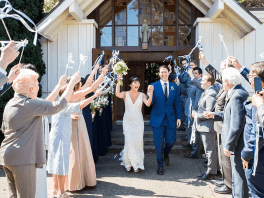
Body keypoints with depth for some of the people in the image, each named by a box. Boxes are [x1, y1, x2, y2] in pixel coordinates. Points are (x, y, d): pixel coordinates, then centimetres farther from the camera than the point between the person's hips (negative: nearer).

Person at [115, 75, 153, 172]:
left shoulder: (142, 95, 1)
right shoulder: (125, 94, -1)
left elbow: (148, 104, -17)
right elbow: (117, 94, -24)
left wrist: (151, 93, -29)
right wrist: (119, 81, -30)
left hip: (138, 122, 1)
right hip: (128, 121, -1)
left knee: (138, 142, 5)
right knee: (129, 141, -5)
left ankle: (137, 164, 20)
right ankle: (129, 162, 13)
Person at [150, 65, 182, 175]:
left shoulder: (174, 87, 6)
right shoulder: (153, 86, -1)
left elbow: (177, 103, 8)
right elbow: (150, 103, -9)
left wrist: (178, 117, 2)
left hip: (170, 119, 2)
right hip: (157, 119, -2)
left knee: (171, 141, 5)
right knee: (158, 144, 3)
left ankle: (165, 153, 40)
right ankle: (160, 165, 23)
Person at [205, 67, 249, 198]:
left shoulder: (237, 96, -22)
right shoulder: (235, 94, 9)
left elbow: (236, 125, -25)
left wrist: (228, 145, -19)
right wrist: (214, 115, 22)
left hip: (237, 145, -10)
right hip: (236, 144, 10)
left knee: (239, 177, 1)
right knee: (236, 175, 21)